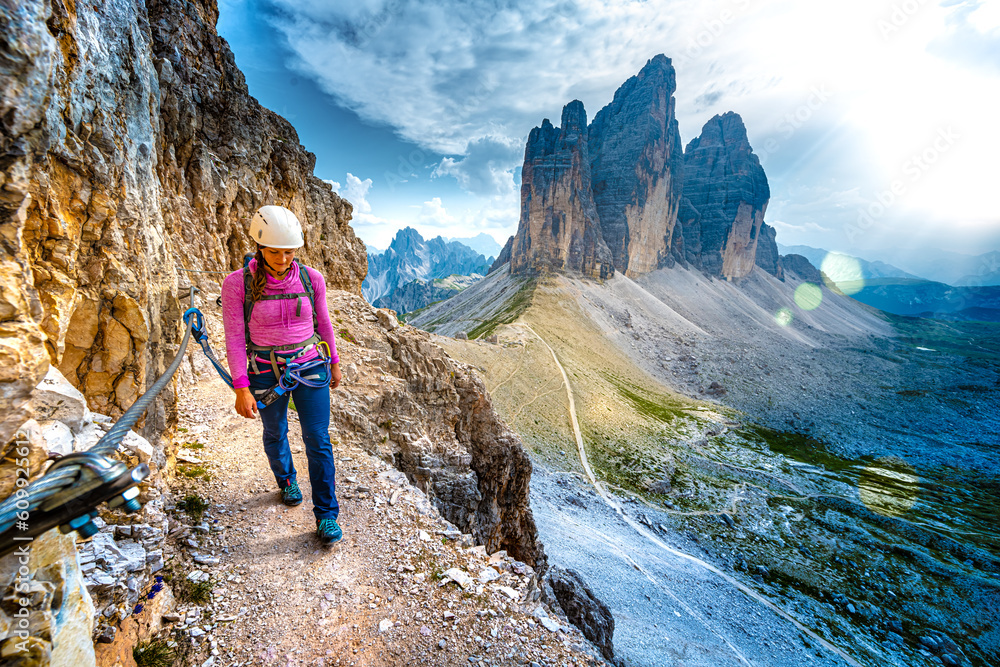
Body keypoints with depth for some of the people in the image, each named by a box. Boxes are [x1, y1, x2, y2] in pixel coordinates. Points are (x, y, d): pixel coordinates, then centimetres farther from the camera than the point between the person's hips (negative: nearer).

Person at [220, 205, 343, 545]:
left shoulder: (311, 278, -7)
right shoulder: (237, 284, -12)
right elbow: (235, 339, -10)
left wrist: (334, 363, 13)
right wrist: (241, 388, -15)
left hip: (310, 369, 1)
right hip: (266, 374, 0)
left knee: (318, 441, 0)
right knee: (275, 434, 22)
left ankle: (326, 515, 15)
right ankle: (287, 481, 53)